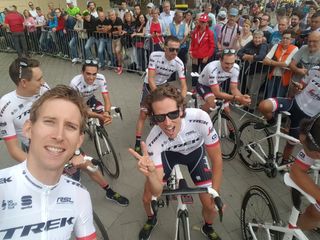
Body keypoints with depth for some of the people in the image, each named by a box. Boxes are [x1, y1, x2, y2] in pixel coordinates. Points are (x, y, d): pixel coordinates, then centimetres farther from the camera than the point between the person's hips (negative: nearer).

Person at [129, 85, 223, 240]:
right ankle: (151, 220, 38)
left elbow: (217, 159, -22)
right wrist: (150, 173, -53)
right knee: (147, 199, 0)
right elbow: (157, 192, -31)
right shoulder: (154, 141, -37)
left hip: (195, 151, 0)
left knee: (210, 205, -3)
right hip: (168, 153, 0)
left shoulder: (200, 119, -39)